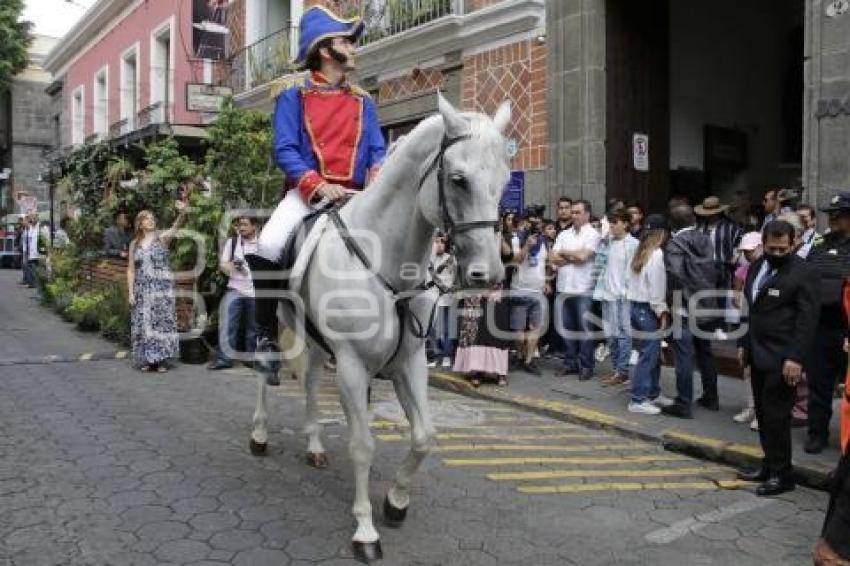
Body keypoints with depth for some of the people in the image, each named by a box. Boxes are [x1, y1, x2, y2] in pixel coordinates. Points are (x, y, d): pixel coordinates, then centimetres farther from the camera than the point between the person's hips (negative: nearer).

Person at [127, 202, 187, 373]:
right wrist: (130, 292, 2)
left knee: (161, 322, -2)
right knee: (144, 324, 4)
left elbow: (176, 227, -22)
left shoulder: (162, 237, -1)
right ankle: (146, 360, 13)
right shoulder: (134, 244, 9)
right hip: (142, 289, 3)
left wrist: (182, 213, -42)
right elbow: (131, 270, 11)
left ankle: (161, 360, 6)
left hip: (162, 288, -3)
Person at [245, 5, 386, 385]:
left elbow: (377, 150, 10)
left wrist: (378, 177, -13)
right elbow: (284, 150, -5)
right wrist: (318, 185, -19)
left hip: (354, 195, 4)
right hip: (307, 190, -4)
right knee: (268, 246, -29)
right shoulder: (294, 93, 4)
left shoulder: (362, 101, 16)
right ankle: (266, 333, -10)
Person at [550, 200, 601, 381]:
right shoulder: (564, 234, 13)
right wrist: (574, 258, -8)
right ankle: (570, 362, 21)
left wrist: (564, 253, -1)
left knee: (584, 328, -1)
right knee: (567, 327, 10)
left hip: (583, 289, -5)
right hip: (564, 287, 5)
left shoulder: (592, 234, -2)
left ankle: (586, 366, 7)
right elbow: (554, 259, 4)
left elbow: (583, 255, -16)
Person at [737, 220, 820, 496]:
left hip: (782, 359, -7)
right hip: (758, 355, 7)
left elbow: (807, 320, -13)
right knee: (763, 414, 13)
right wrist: (744, 344, 16)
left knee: (776, 416, -3)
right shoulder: (756, 267, 12)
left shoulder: (803, 273, -10)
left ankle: (782, 474, 9)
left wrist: (795, 358, -18)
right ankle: (769, 465, 25)